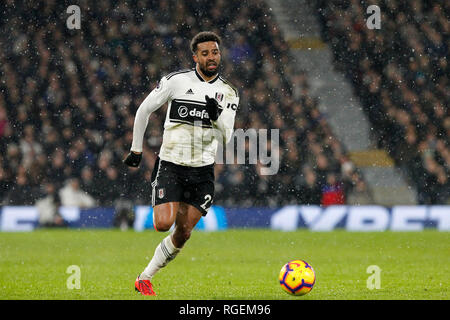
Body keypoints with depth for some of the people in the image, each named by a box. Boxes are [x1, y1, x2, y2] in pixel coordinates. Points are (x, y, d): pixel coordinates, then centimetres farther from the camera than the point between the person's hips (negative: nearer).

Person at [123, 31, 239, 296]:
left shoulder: (229, 92, 5)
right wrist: (136, 149, 6)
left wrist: (217, 115, -19)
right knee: (163, 224, -20)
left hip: (203, 172, 3)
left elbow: (226, 137, 0)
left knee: (183, 233, -1)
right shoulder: (177, 81, -4)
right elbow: (144, 110, 5)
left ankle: (145, 277, 13)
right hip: (170, 165, -3)